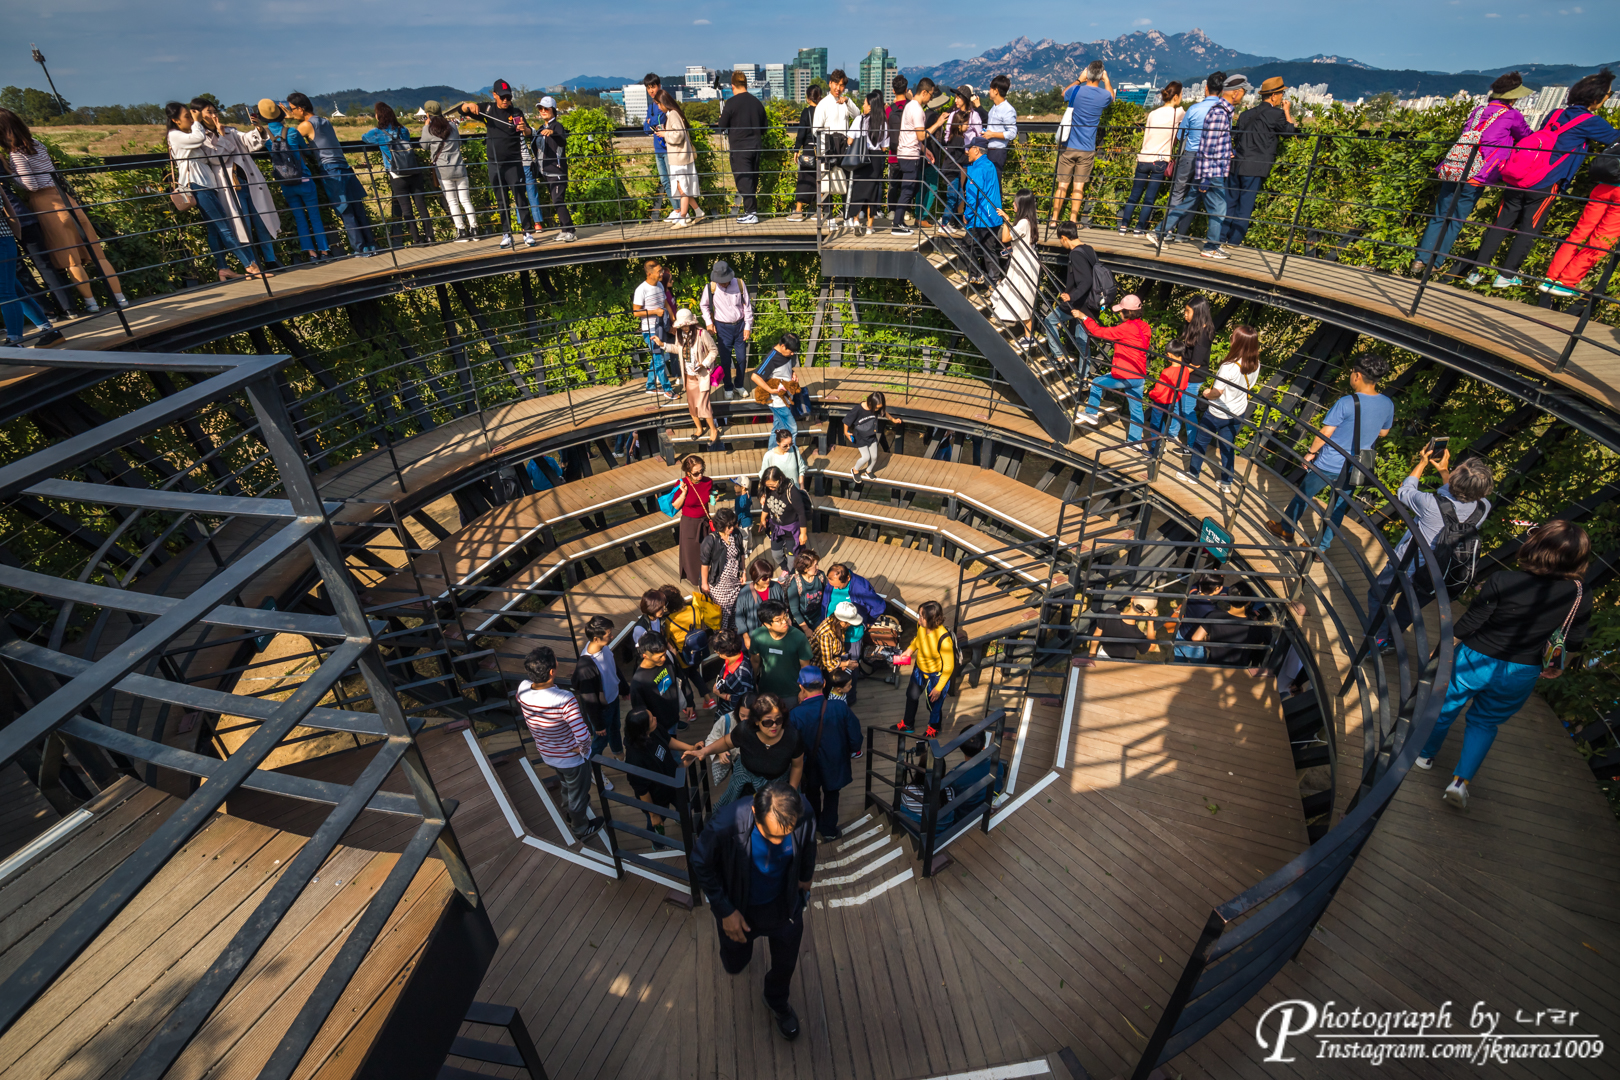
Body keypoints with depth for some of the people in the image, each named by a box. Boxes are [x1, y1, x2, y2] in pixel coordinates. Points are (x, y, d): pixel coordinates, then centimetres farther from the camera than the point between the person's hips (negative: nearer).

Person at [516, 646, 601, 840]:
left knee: (567, 785, 36)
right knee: (578, 794, 23)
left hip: (547, 755, 6)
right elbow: (583, 736, -40)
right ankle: (582, 830, 49)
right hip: (572, 758, -6)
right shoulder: (565, 700, -40)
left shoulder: (523, 688, -20)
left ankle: (570, 815, 63)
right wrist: (583, 750, -18)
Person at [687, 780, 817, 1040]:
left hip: (784, 905, 2)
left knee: (785, 966, 23)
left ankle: (777, 1002, 56)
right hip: (739, 910, -1)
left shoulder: (804, 814, -34)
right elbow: (701, 866, -19)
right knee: (734, 966, 25)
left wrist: (806, 876, 10)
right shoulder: (723, 827, -41)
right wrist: (725, 911, -14)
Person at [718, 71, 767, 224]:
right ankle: (752, 211, 19)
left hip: (739, 147, -6)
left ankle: (751, 214, -8)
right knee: (753, 179, 13)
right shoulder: (756, 102, 8)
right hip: (756, 146, 6)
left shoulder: (731, 102, -8)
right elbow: (764, 126, 13)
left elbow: (722, 126, -6)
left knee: (743, 180, -3)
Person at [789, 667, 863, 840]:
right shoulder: (841, 707, -27)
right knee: (831, 795, 29)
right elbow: (855, 741, -19)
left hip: (810, 767, 0)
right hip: (834, 764, 0)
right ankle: (829, 830, 44)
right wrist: (846, 751, 3)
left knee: (812, 795, 31)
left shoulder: (795, 715, -31)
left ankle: (813, 826, 53)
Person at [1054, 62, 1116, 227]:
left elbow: (1064, 93, 20)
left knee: (1062, 184, 4)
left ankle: (1054, 219, 4)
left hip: (1069, 147, 0)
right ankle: (1073, 220, 5)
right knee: (1078, 186, 5)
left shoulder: (1076, 90, -6)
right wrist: (1106, 80, 31)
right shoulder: (1104, 95, -3)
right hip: (1087, 149, 0)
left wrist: (1079, 79, 26)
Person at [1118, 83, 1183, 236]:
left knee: (1134, 195, 8)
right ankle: (1140, 228, 1)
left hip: (1143, 159, 3)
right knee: (1150, 198, 1)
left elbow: (1145, 136, 13)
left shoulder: (1153, 114, 9)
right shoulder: (1178, 113, -2)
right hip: (1160, 161, -3)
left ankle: (1124, 225, 5)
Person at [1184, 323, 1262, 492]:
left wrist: (1207, 393, -4)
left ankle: (1193, 473, 30)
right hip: (1238, 413, 6)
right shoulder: (1255, 365, -9)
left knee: (1201, 441, 16)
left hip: (1217, 414, -6)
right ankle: (1226, 483, 26)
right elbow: (1249, 386, 5)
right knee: (1228, 446, 18)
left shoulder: (1229, 367, -31)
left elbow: (1217, 393, -24)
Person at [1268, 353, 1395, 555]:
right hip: (1354, 469, 5)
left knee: (1303, 494, 17)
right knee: (1339, 506, 17)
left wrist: (1310, 452, -4)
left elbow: (1325, 433, -18)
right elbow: (1383, 432, 11)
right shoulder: (1388, 404, -4)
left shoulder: (1347, 403, -22)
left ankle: (1286, 530, 34)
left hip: (1329, 464, -5)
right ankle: (1322, 547, 28)